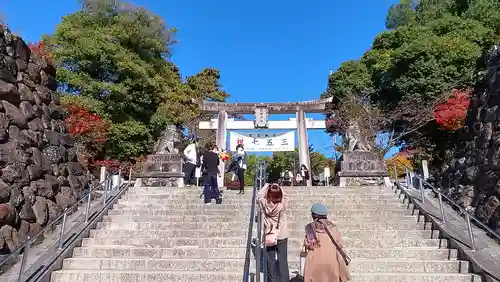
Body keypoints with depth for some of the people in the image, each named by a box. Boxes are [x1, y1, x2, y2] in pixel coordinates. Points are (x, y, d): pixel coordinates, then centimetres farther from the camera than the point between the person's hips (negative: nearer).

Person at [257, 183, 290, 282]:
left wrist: (266, 186, 11)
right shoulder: (283, 204, -17)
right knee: (283, 261, 8)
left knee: (270, 262, 12)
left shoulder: (264, 204, -14)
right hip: (282, 237, -1)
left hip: (268, 237, 1)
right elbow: (284, 196, 4)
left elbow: (259, 196, 5)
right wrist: (279, 188, 7)